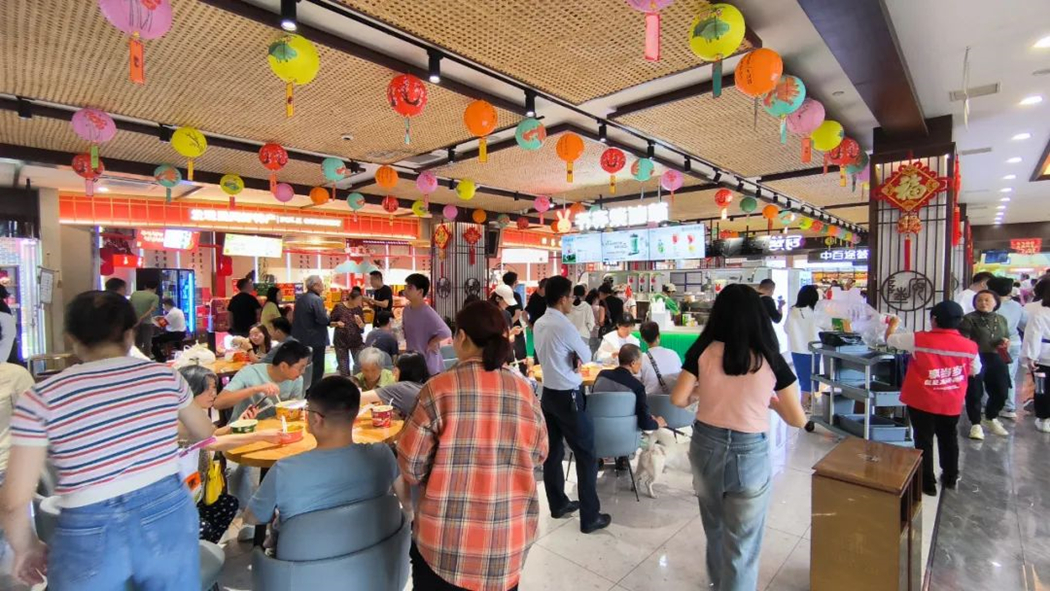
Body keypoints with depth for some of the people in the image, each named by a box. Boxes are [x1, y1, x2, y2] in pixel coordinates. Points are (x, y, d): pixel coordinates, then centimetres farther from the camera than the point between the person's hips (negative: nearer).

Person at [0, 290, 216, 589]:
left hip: (89, 536, -1)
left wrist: (27, 547, 11)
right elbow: (204, 432, 13)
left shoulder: (41, 398, -9)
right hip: (168, 517, 2)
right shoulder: (164, 375, -3)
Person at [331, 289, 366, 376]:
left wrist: (359, 322, -20)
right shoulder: (339, 307, -9)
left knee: (361, 366, 0)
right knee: (344, 368, 6)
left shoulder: (359, 308, -2)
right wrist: (337, 323, -21)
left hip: (357, 341, 2)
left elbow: (363, 326, 1)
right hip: (341, 342, -2)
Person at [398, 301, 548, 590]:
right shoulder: (524, 391, -6)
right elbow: (538, 454, 5)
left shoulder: (439, 389, -16)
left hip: (445, 537, -2)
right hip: (510, 536, 3)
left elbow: (411, 465, -9)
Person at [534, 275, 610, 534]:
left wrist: (569, 362, 0)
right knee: (586, 456, 4)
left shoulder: (539, 324, 3)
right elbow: (587, 355, -9)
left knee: (552, 451, 17)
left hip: (548, 393, 8)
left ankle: (558, 504, 31)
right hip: (568, 396, -8)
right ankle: (590, 517, 13)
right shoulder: (564, 326, -22)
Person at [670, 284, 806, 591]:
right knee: (741, 544, 15)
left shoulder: (703, 351, -9)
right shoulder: (771, 359, -10)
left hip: (706, 446, 3)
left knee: (714, 524, 30)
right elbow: (798, 419, -3)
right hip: (750, 453, -3)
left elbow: (678, 399, -9)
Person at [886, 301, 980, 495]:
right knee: (949, 438, 23)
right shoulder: (969, 346, -7)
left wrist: (893, 324, 14)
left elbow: (890, 340, -5)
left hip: (922, 401, -3)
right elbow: (975, 371, 10)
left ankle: (927, 483, 17)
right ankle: (950, 477, 38)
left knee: (924, 441, 8)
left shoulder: (919, 339, -19)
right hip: (951, 403, 4)